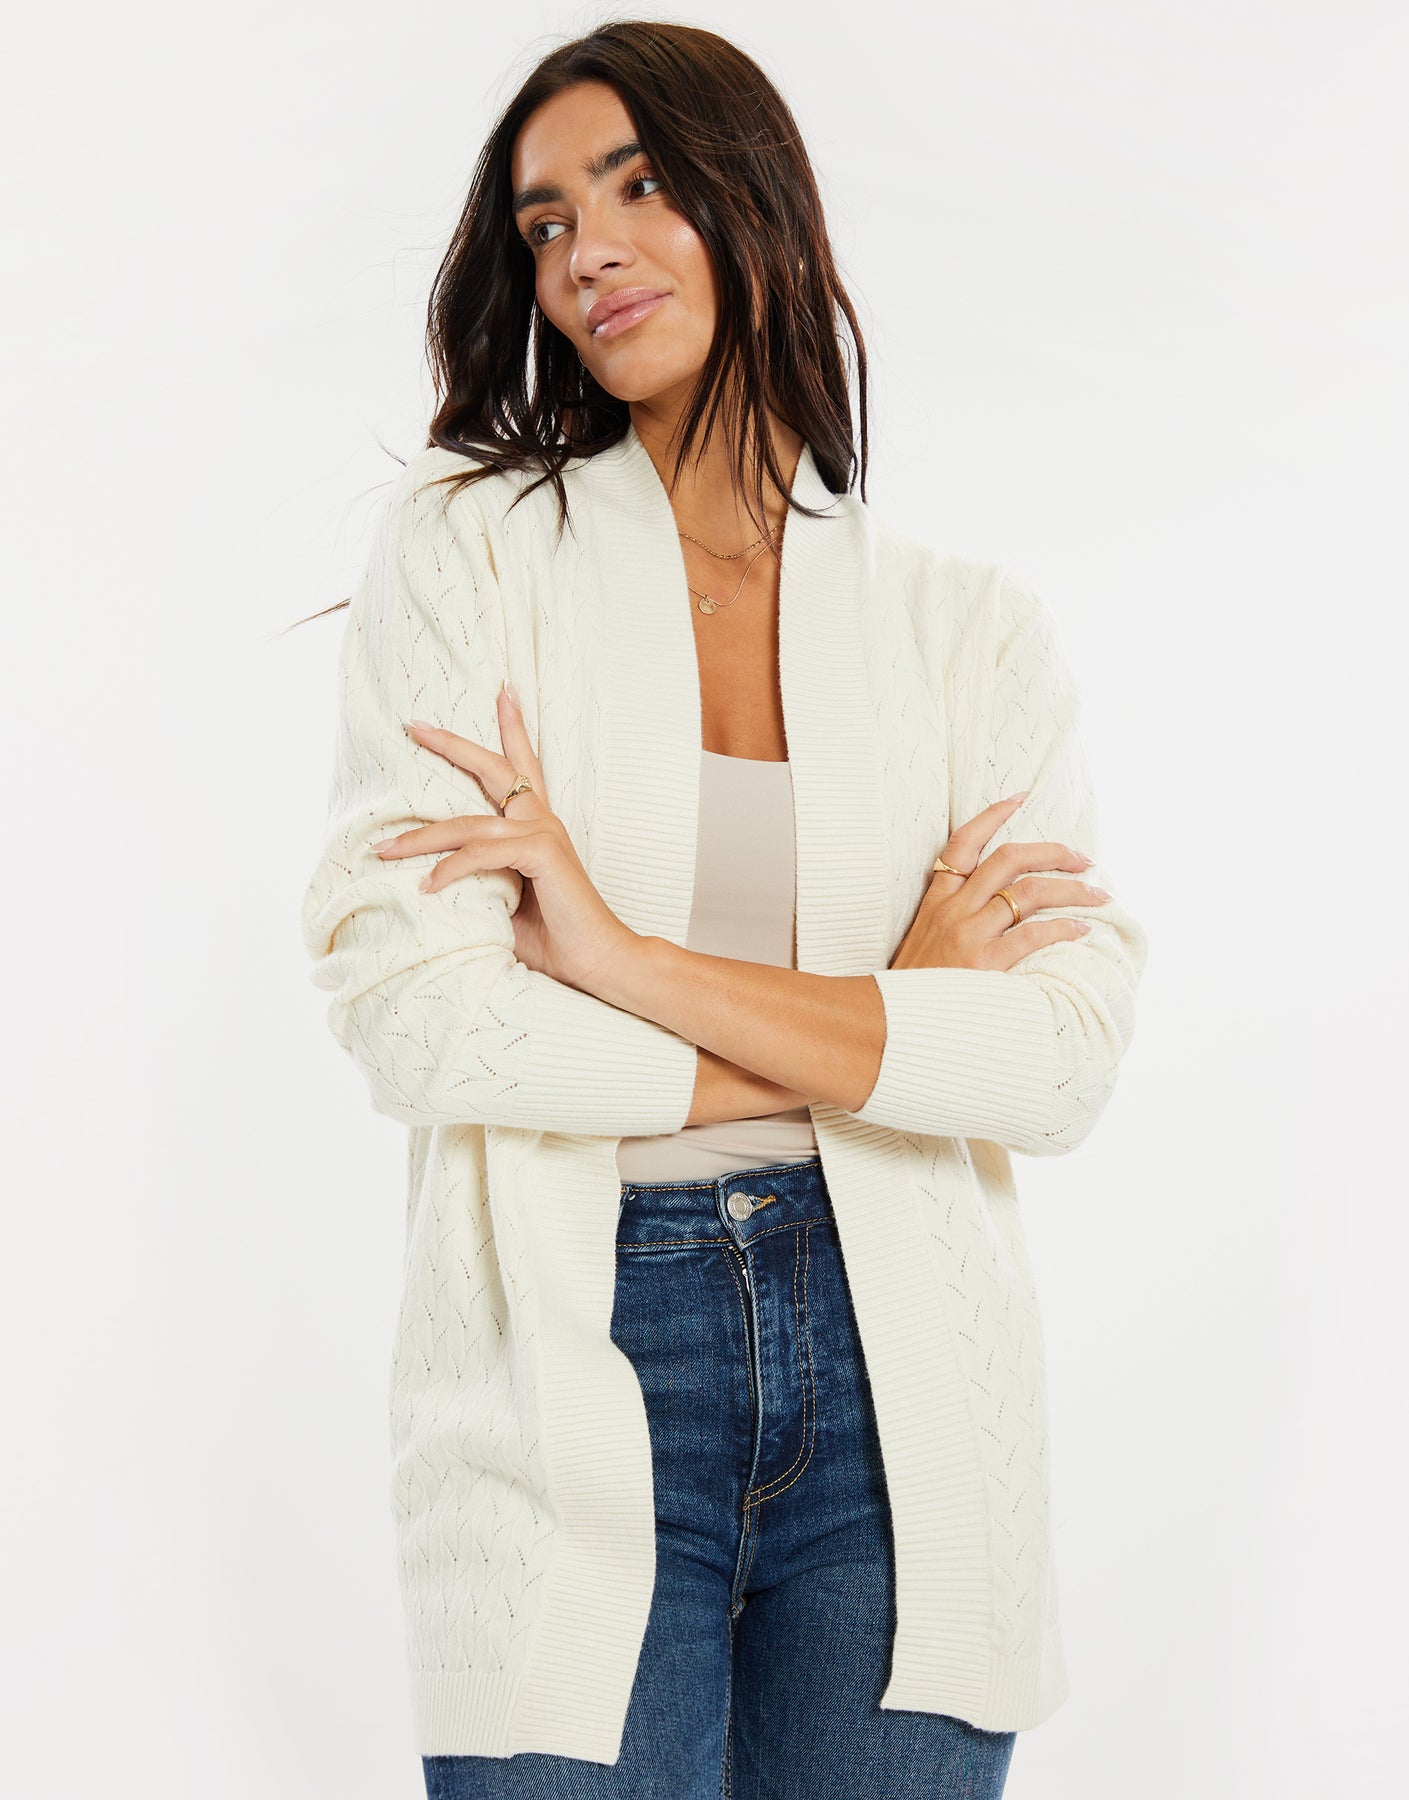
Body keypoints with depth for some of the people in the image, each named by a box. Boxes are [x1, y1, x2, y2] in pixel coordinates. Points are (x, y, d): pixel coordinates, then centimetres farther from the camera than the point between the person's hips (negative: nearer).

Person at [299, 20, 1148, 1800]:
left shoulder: (973, 626, 5)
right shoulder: (466, 548, 1)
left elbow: (1067, 1054, -8)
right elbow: (402, 1008, -11)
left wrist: (620, 953, -16)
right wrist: (874, 1028, -8)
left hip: (895, 1382, 2)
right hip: (570, 1374, -1)